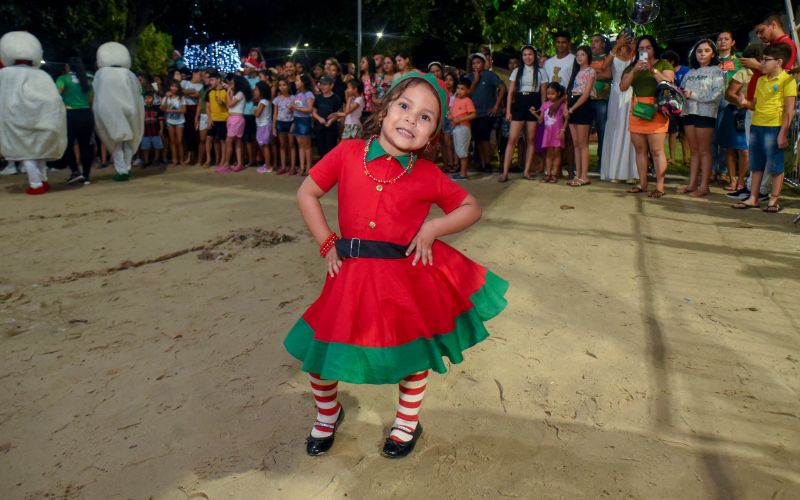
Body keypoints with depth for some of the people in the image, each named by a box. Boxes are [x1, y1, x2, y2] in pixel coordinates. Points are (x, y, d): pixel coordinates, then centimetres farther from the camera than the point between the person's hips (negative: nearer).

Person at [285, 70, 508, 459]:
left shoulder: (428, 176, -5)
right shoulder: (347, 153, -5)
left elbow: (471, 208, 7)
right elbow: (307, 195, 4)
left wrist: (433, 227, -10)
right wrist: (327, 244, -1)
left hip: (410, 275, 0)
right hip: (353, 275, 0)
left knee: (413, 352, 15)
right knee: (319, 351, 3)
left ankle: (408, 422, 44)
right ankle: (327, 414, 37)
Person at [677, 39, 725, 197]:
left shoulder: (716, 71, 2)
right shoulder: (690, 73, 18)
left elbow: (716, 94, -10)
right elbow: (682, 91, 14)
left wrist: (692, 94, -12)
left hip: (705, 113, -5)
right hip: (689, 112, 5)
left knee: (704, 151, -3)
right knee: (694, 151, 7)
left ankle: (704, 186, 0)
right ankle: (692, 184, 9)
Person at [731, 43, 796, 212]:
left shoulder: (787, 80, -7)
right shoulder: (761, 80, 15)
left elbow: (789, 110, -11)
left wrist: (783, 133, -16)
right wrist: (745, 103, -2)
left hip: (774, 127, -7)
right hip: (756, 126, 7)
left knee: (775, 166, 1)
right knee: (756, 165, 11)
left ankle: (774, 200, 9)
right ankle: (753, 198, 17)